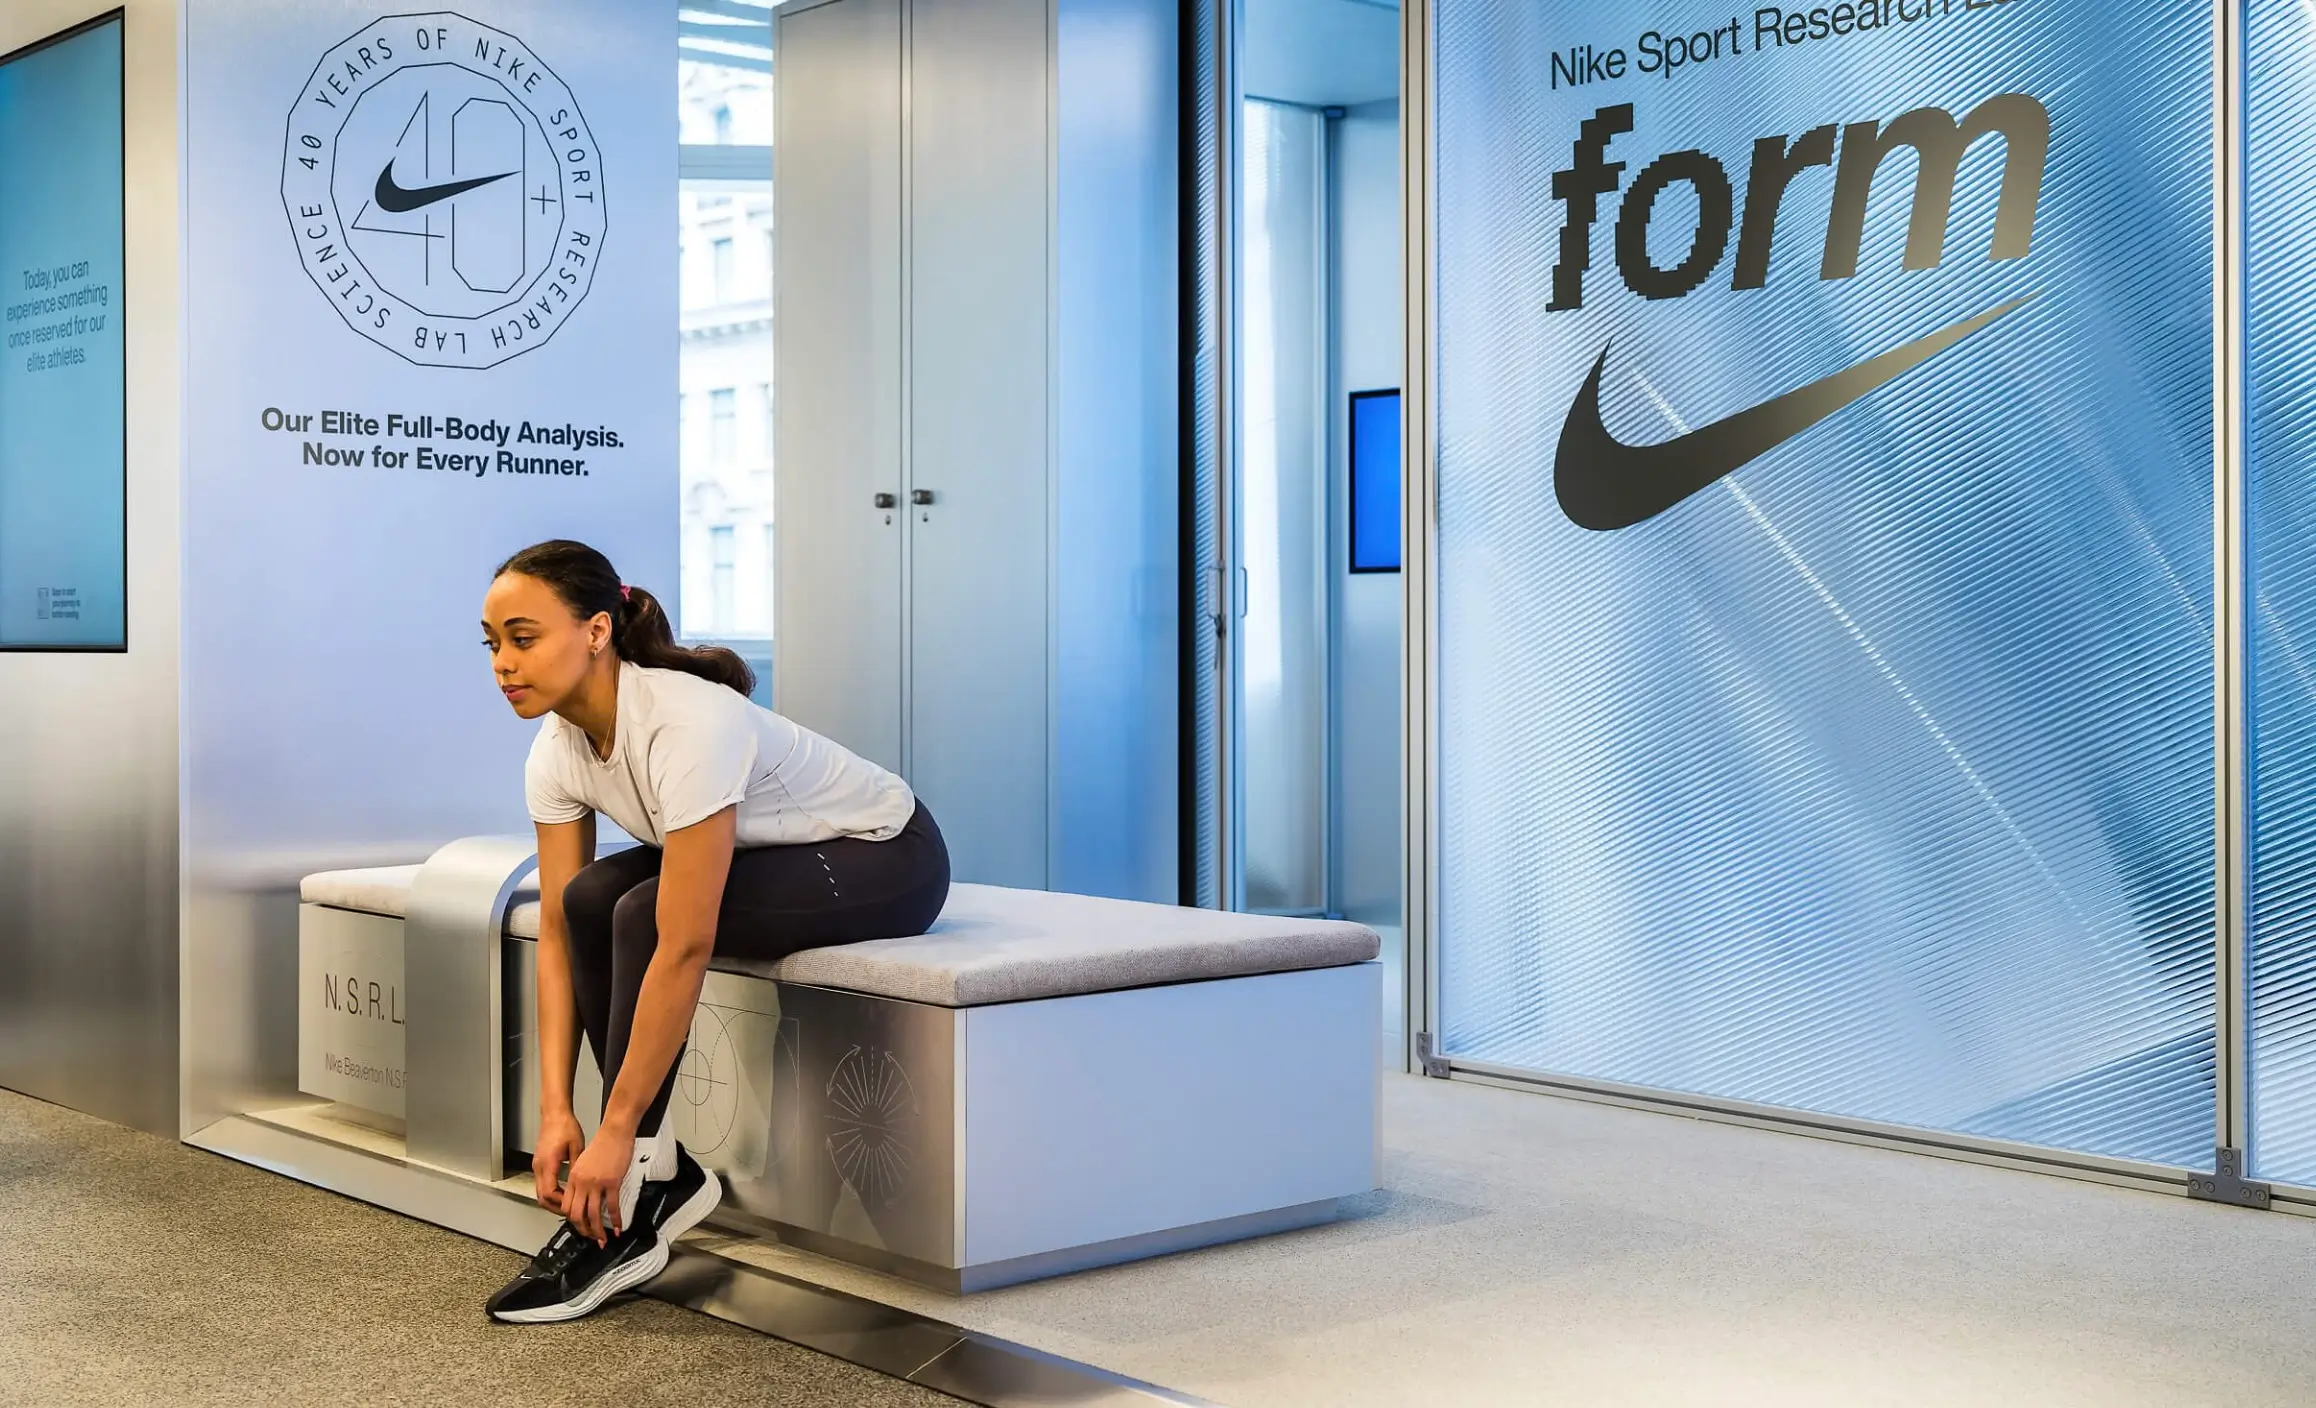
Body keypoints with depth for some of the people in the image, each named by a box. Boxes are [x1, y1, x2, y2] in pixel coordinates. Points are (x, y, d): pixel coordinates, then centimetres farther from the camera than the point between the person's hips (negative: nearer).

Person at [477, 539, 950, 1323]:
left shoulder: (688, 726, -35)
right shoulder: (558, 749, -11)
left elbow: (683, 948, -36)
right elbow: (558, 931, -9)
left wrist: (615, 1133, -32)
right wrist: (555, 1110, -17)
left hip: (888, 858, -8)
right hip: (778, 856, 8)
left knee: (644, 914, -26)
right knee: (588, 900, -13)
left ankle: (620, 1227, -17)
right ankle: (657, 1175, -4)